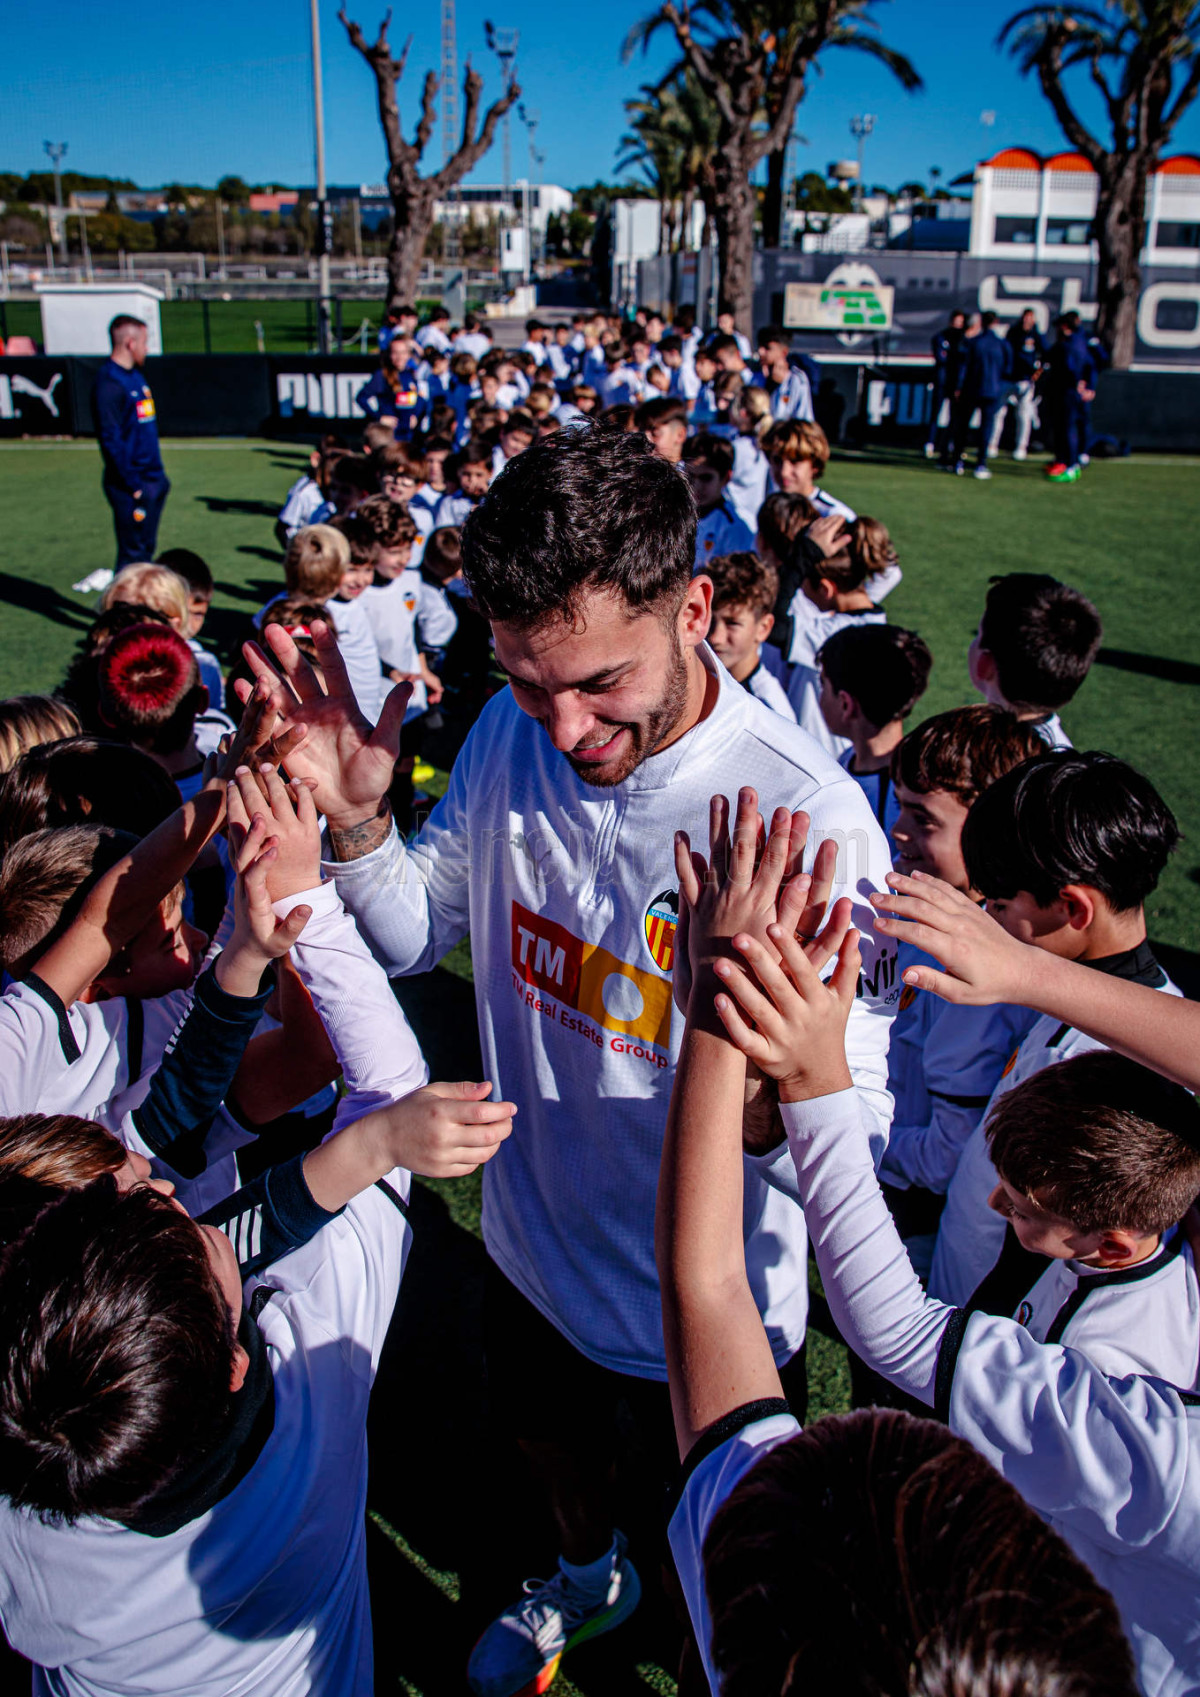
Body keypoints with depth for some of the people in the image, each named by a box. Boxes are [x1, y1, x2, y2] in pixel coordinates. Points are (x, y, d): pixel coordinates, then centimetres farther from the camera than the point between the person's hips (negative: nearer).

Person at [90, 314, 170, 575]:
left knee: (146, 547, 15)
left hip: (153, 480, 9)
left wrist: (158, 474, 16)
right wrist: (132, 486, -19)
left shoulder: (136, 375, 14)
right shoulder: (109, 382, -15)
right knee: (133, 553, -3)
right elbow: (111, 440, -18)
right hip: (132, 487, -9)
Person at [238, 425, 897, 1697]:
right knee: (549, 1438, 35)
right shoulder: (512, 733, -15)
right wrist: (354, 824, -22)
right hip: (534, 1243, 5)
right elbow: (419, 934, -2)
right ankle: (588, 1574, 70)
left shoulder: (809, 816, -33)